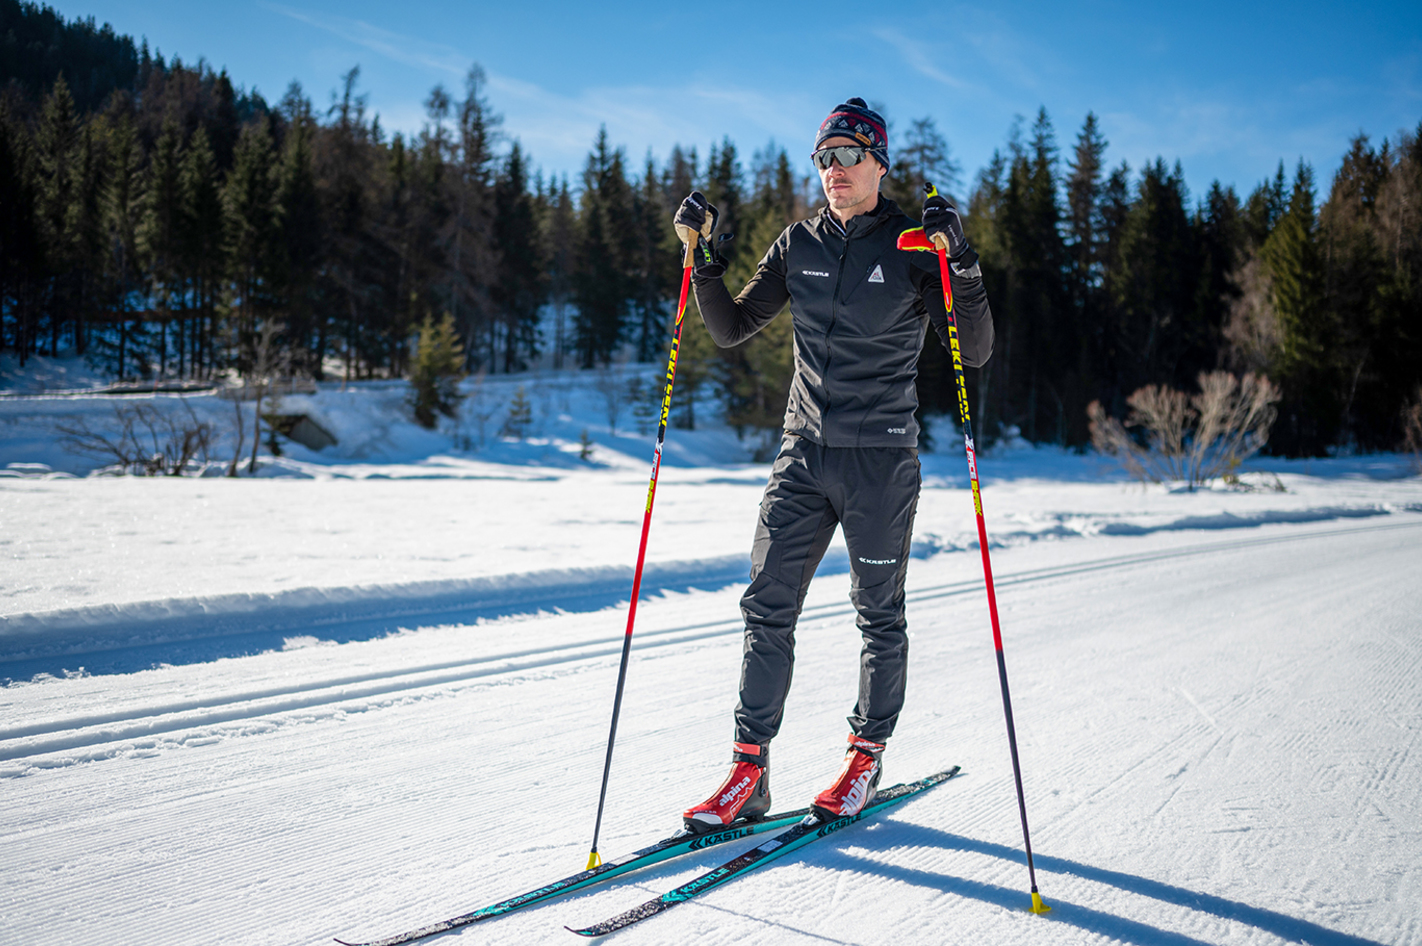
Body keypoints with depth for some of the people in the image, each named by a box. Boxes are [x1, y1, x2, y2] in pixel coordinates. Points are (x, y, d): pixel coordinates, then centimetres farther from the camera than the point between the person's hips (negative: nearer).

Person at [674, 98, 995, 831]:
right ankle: (749, 771, 6)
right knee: (767, 606, -1)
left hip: (881, 459, -3)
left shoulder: (913, 247, -4)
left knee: (879, 615, 7)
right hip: (804, 453, 4)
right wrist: (702, 257, -1)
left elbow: (975, 353, -8)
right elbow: (730, 329, 11)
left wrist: (962, 265, -21)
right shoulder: (798, 246, 8)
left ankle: (866, 756, 25)